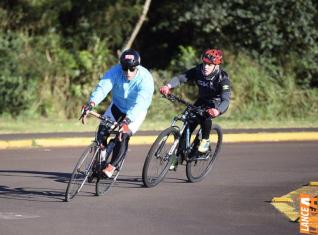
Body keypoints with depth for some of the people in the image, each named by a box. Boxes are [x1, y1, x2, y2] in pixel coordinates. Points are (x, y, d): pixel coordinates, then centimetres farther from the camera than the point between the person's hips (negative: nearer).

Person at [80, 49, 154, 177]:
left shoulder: (145, 78, -31)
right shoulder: (116, 71, -24)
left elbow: (140, 103, -42)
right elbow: (102, 87, -37)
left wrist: (126, 121, -57)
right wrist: (91, 103, -56)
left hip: (135, 112, -3)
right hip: (117, 106, 3)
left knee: (123, 136, -24)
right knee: (102, 130, -16)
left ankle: (111, 167, -13)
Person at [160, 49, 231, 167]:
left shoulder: (222, 78, -29)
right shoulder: (198, 70, -19)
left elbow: (226, 99, -40)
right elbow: (180, 78, -27)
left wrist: (217, 111, -62)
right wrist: (168, 86, -48)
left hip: (218, 104, -4)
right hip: (202, 101, 4)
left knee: (205, 114, -35)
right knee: (189, 124, -9)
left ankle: (205, 140, -12)